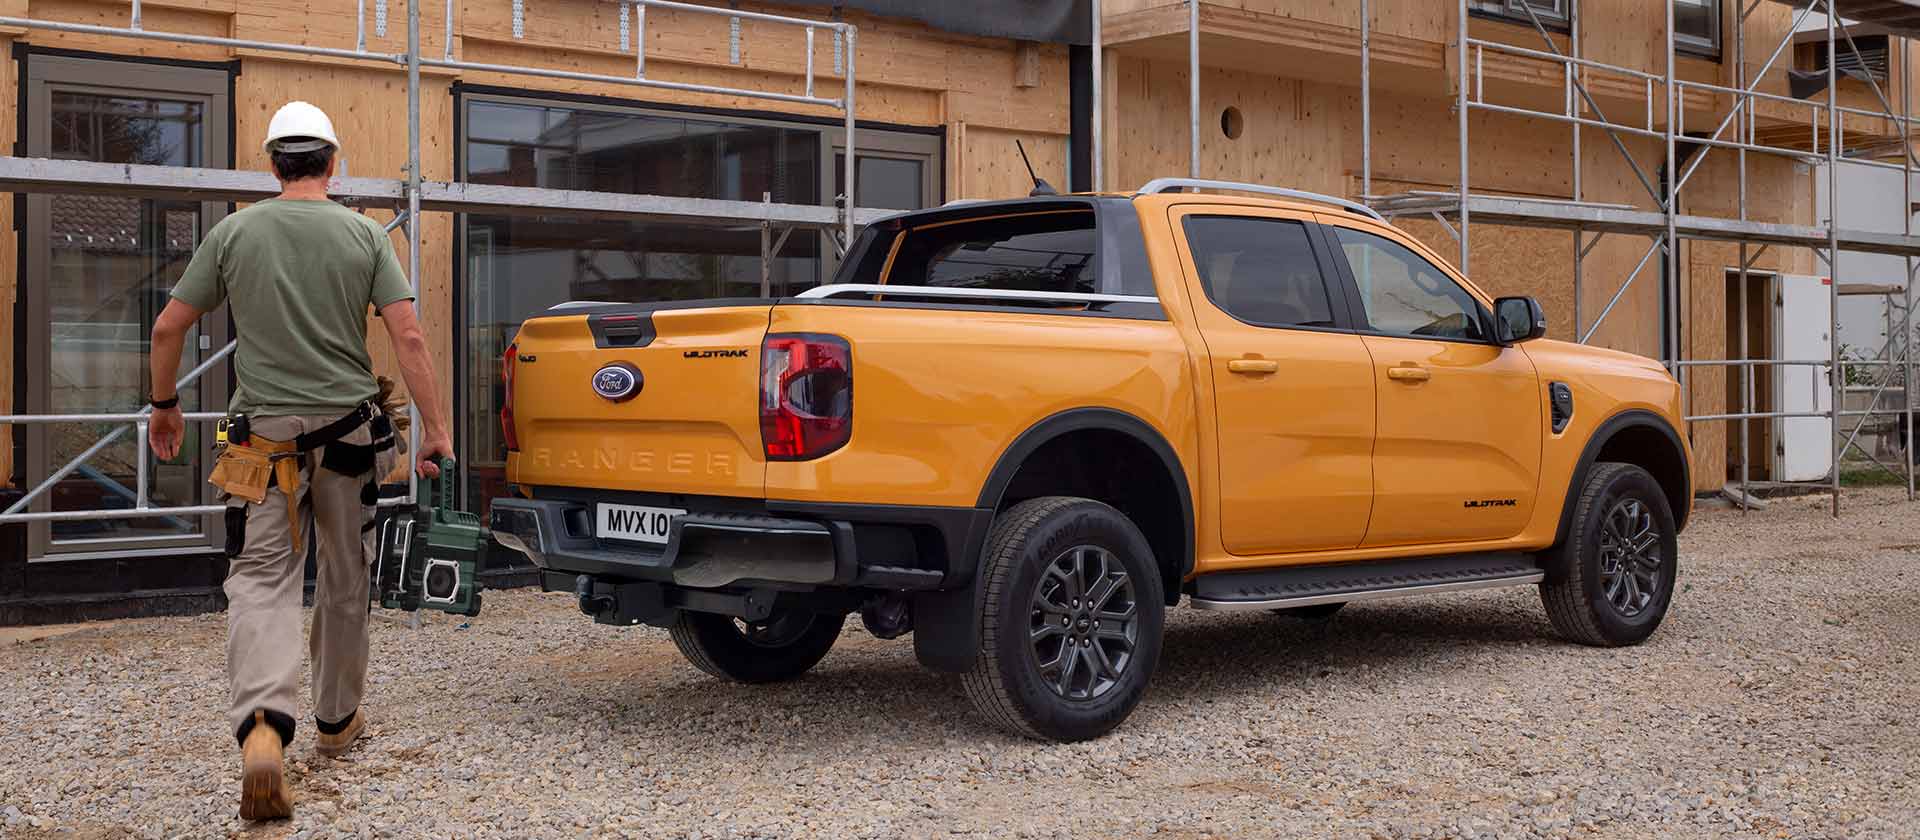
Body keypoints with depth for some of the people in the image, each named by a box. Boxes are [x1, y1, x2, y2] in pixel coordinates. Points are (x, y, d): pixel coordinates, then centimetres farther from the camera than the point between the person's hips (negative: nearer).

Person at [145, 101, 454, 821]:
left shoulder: (233, 233, 2)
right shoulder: (364, 234, 1)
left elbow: (168, 328, 5)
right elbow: (408, 337, -7)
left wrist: (163, 404, 20)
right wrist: (435, 428, -3)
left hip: (266, 434, -1)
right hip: (349, 429, 1)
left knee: (263, 580, -3)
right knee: (345, 581, 15)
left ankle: (262, 727, -26)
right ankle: (338, 720, 29)